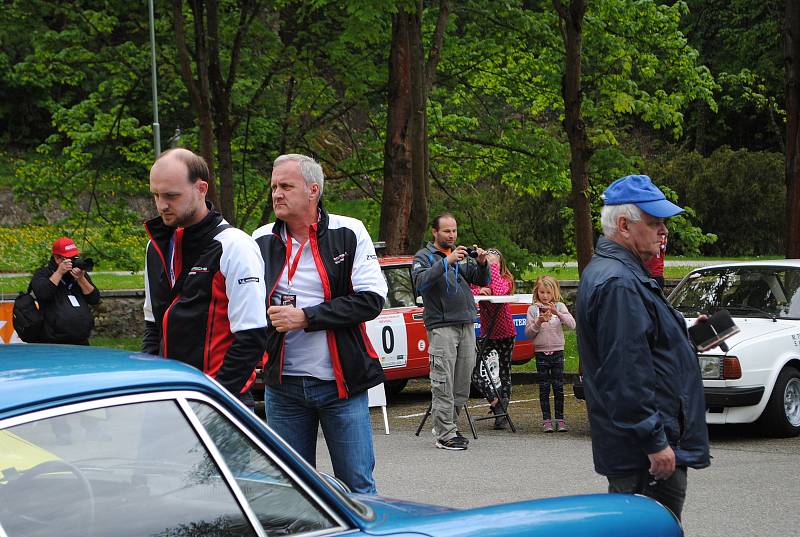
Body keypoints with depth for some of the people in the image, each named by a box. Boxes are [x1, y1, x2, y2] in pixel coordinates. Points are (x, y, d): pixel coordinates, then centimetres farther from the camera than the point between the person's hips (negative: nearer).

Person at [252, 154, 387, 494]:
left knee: (357, 486, 3)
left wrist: (306, 317, -16)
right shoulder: (261, 241, 5)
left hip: (342, 384, -3)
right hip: (283, 386, 3)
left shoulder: (349, 234, -3)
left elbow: (372, 300, -11)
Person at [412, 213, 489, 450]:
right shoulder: (424, 257, 1)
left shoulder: (462, 256, 17)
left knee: (463, 383, 8)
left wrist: (482, 263, -6)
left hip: (467, 324, 6)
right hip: (442, 326, -6)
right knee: (443, 384, -8)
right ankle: (445, 435, -7)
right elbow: (421, 282, -18)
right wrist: (447, 261, -25)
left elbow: (482, 281, 14)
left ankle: (447, 424, 18)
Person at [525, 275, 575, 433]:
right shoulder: (533, 309, 3)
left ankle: (560, 419, 9)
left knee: (558, 387, 2)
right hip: (541, 352, 0)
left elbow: (572, 325, -10)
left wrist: (557, 313, -22)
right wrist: (539, 322, -17)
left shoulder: (560, 306, 2)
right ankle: (546, 420, 7)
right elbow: (528, 333, -1)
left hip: (557, 351, 0)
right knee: (544, 388, 3)